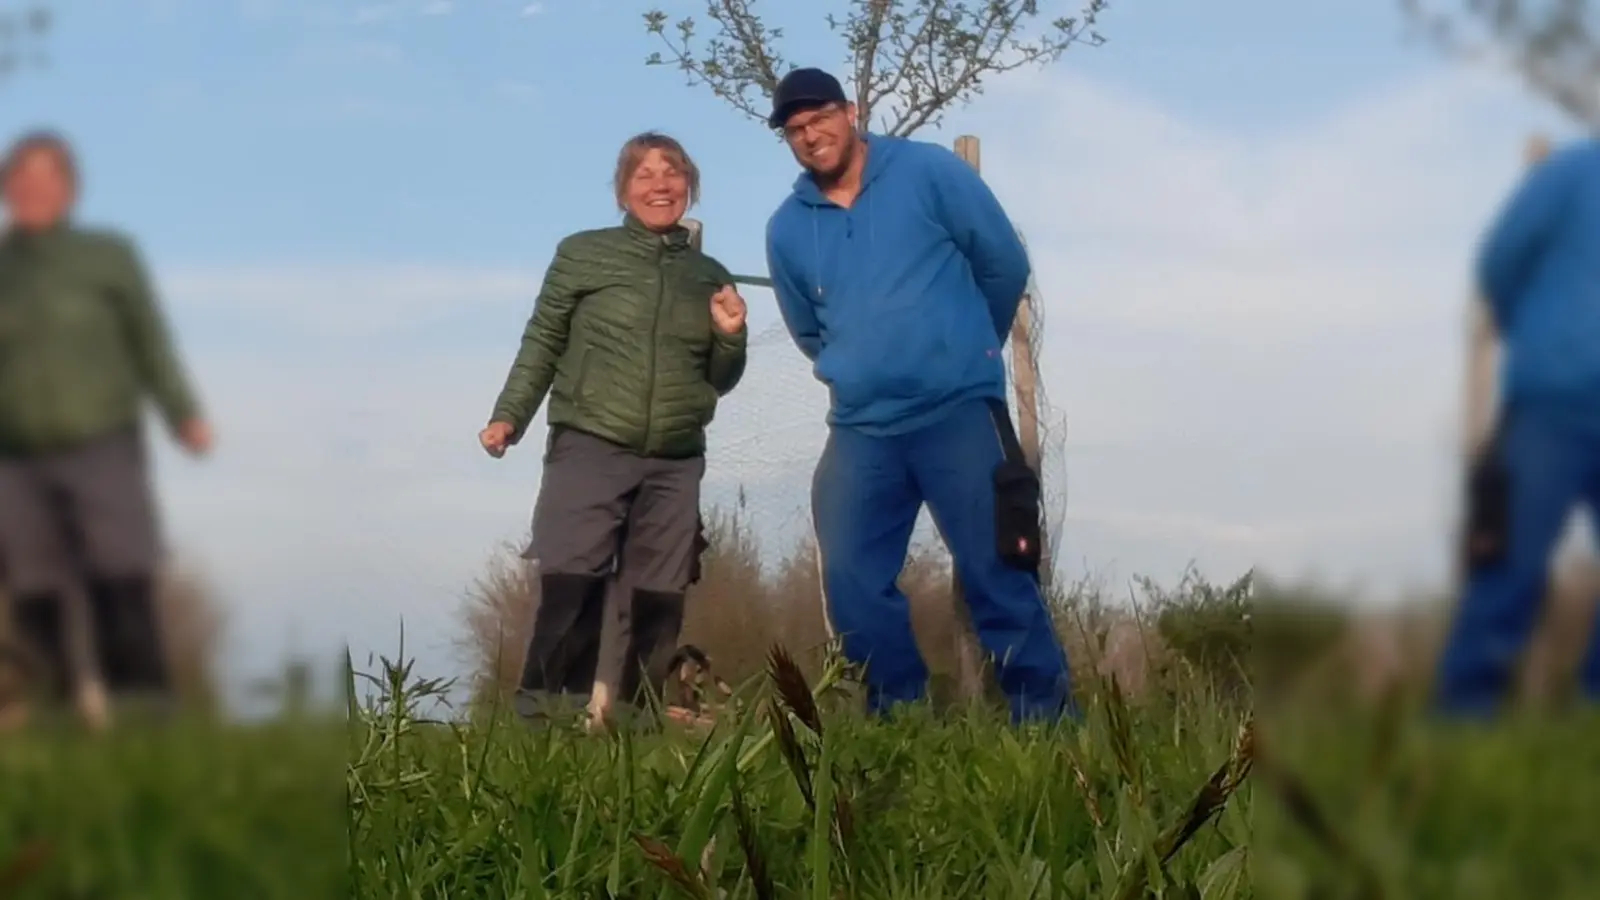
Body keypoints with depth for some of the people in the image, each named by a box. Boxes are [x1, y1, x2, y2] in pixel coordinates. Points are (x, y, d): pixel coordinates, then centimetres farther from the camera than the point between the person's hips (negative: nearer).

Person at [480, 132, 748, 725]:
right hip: (588, 450, -4)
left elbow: (717, 382, 20)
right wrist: (509, 415, -6)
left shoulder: (711, 277, 15)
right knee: (568, 591, -15)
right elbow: (542, 343, 5)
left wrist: (730, 337, 1)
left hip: (675, 465, 4)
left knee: (659, 605, 3)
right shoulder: (583, 254, 5)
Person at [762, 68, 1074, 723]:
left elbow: (1004, 264, 4)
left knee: (997, 577, -4)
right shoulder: (786, 230, 8)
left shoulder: (929, 172, -3)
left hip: (960, 412, -4)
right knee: (852, 584, 0)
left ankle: (1047, 720, 4)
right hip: (859, 431, 4)